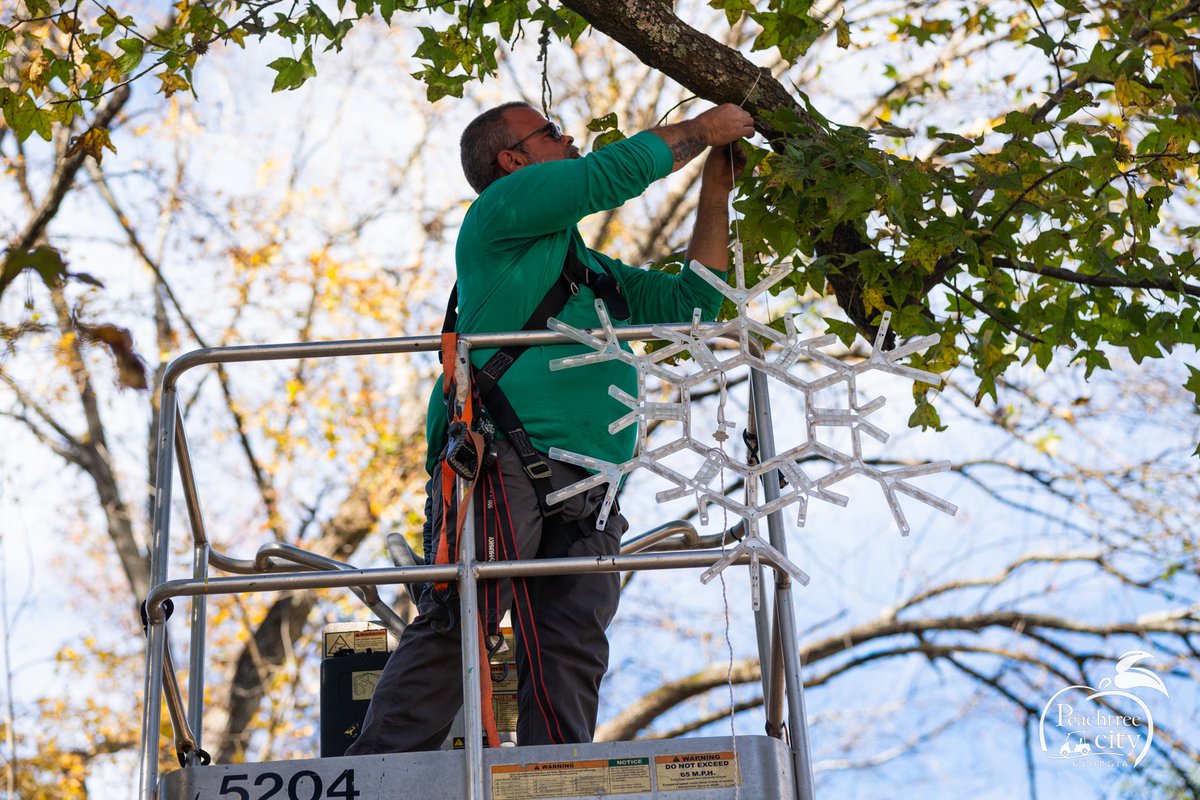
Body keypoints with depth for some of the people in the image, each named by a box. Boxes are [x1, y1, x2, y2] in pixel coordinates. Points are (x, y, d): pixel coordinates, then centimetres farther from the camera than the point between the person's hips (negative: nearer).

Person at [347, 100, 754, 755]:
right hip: (504, 464, -8)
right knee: (455, 625, -18)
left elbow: (693, 299, 35)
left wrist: (717, 190, 33)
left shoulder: (591, 269, 35)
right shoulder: (506, 205, 11)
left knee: (571, 652, -7)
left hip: (586, 499, 8)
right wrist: (701, 130, 19)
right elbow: (618, 170, 4)